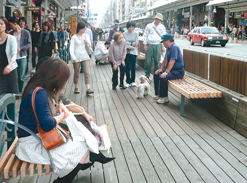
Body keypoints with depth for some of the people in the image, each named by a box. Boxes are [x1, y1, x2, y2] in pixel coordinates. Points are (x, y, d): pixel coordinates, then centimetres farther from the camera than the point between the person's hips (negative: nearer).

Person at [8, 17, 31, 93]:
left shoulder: (25, 32, -1)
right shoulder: (10, 33, 6)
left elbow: (29, 44, -2)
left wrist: (20, 48, -14)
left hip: (22, 58, -2)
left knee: (21, 77, 3)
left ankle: (20, 91, 17)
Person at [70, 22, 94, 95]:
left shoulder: (86, 36, 11)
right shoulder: (74, 37, -1)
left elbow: (89, 46, 14)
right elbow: (71, 49, -5)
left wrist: (87, 42, -7)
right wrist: (73, 57, -18)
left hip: (85, 56, 3)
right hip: (77, 57, -3)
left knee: (87, 72, -9)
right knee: (76, 73, 6)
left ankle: (88, 89, -13)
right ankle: (76, 88, 22)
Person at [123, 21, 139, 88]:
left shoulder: (136, 33, 2)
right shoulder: (125, 34, 2)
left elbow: (136, 43, -5)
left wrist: (128, 43, -3)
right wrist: (130, 47, -13)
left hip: (133, 52, 0)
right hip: (126, 52, 0)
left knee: (133, 67, 2)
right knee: (127, 67, 1)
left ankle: (133, 81, 15)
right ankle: (128, 81, 8)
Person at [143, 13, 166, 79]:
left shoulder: (162, 27, 12)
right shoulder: (149, 26, 8)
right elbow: (145, 35, 9)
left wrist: (163, 46, 5)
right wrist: (145, 44, 0)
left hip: (158, 45, 1)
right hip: (149, 45, -1)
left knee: (157, 61, 0)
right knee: (148, 61, -3)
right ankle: (147, 75, 7)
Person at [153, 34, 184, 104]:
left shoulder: (174, 47, -19)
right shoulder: (168, 48, 13)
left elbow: (172, 61, -27)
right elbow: (165, 60, 22)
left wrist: (166, 72, -28)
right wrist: (161, 69, 13)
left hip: (178, 71, -11)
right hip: (171, 70, 11)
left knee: (163, 77, -30)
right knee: (156, 74, 9)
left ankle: (164, 97, -17)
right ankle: (158, 94, 14)